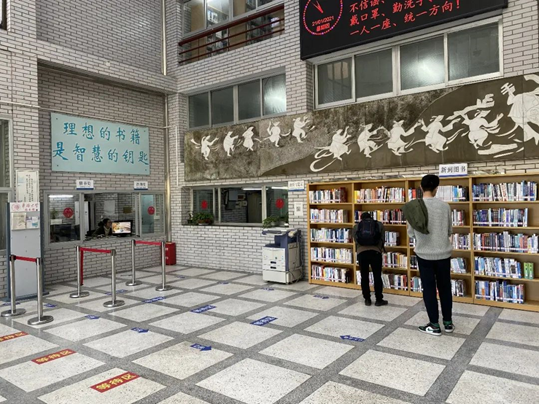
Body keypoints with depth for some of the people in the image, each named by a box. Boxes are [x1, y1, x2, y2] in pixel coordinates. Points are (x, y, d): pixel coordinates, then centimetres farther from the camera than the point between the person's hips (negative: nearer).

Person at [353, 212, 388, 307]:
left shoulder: (356, 226, 18)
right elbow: (382, 240, 15)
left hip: (361, 253, 1)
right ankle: (379, 300, 14)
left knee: (364, 277, 10)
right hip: (375, 252, -1)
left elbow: (355, 241, 16)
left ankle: (367, 300, 18)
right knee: (377, 276, 7)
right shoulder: (379, 225, 17)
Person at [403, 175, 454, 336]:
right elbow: (450, 231, 4)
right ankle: (448, 322, 24)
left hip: (424, 254, -1)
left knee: (429, 288, 8)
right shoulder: (444, 205, -6)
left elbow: (411, 233, -1)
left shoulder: (413, 207, -9)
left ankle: (435, 325, 13)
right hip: (443, 253, 1)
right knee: (445, 287, 14)